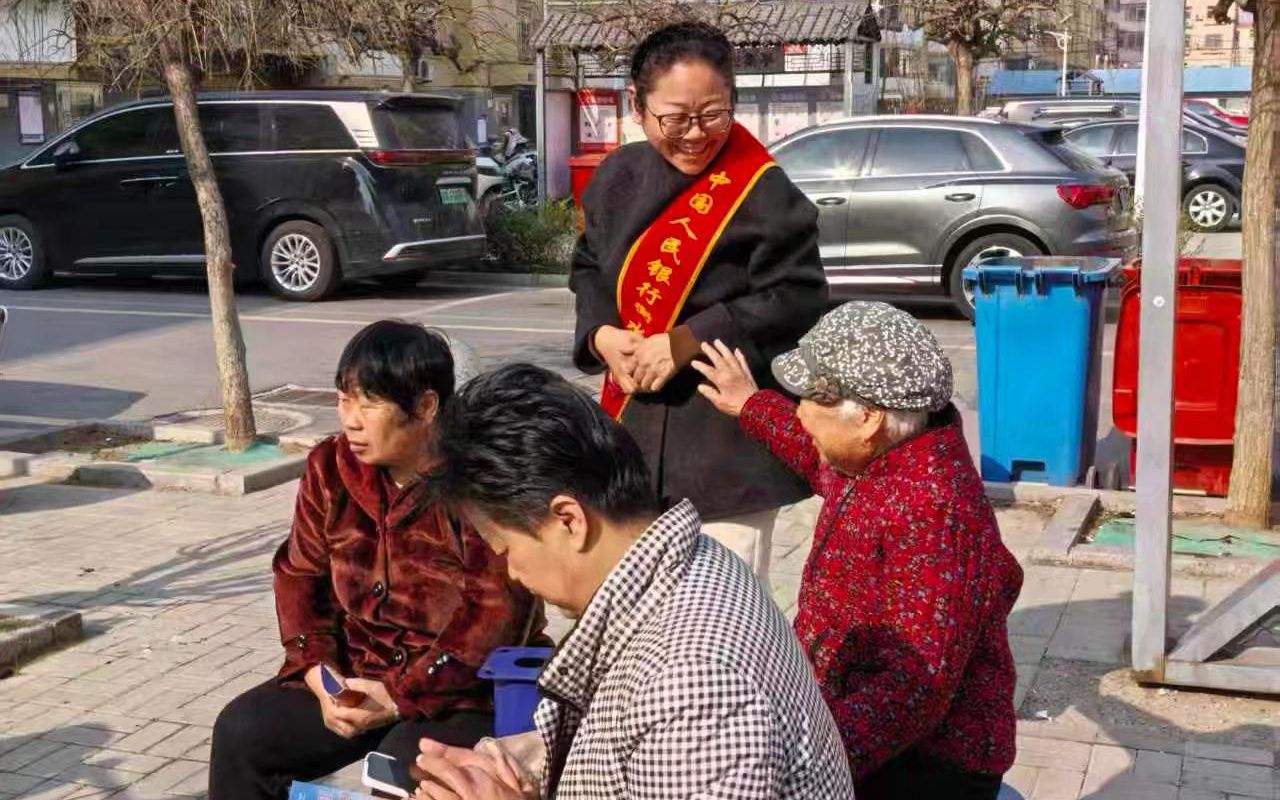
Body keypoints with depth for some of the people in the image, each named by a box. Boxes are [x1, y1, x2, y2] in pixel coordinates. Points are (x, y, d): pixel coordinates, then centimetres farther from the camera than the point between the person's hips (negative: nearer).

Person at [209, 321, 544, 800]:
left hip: (462, 691, -6)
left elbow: (497, 614, -22)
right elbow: (300, 575, 7)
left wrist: (401, 697, -23)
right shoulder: (331, 467, 1)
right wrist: (319, 672, -10)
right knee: (240, 732, -7)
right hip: (355, 677, 6)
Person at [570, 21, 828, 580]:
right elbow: (589, 268, 14)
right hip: (636, 427, 6)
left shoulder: (761, 192, -15)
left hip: (732, 435, -6)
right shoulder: (619, 177, 3)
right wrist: (602, 335, -6)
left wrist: (686, 342, -20)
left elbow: (796, 298, -16)